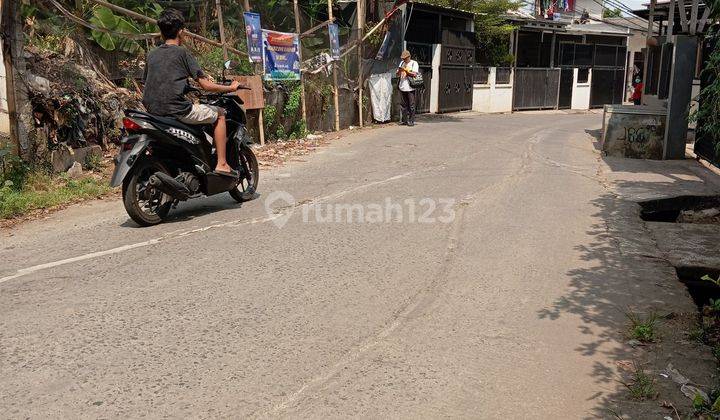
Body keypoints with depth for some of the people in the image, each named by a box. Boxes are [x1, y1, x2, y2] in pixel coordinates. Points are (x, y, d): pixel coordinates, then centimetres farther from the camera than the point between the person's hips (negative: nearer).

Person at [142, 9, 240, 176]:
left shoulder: (151, 55, 14)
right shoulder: (182, 53, -4)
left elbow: (147, 83, 21)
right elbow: (206, 85, -8)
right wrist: (230, 88, 8)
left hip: (153, 110, 7)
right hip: (176, 110, -7)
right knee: (219, 114, 11)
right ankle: (221, 164, 5)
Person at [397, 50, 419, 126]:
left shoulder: (414, 63, -2)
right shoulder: (402, 63, 16)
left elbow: (414, 74, -12)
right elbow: (398, 74, 18)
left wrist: (405, 70, -15)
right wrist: (399, 71, -4)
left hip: (410, 88, -6)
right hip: (402, 87, 6)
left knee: (411, 105, -3)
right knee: (403, 105, 9)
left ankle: (411, 121, 1)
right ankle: (404, 120, 15)